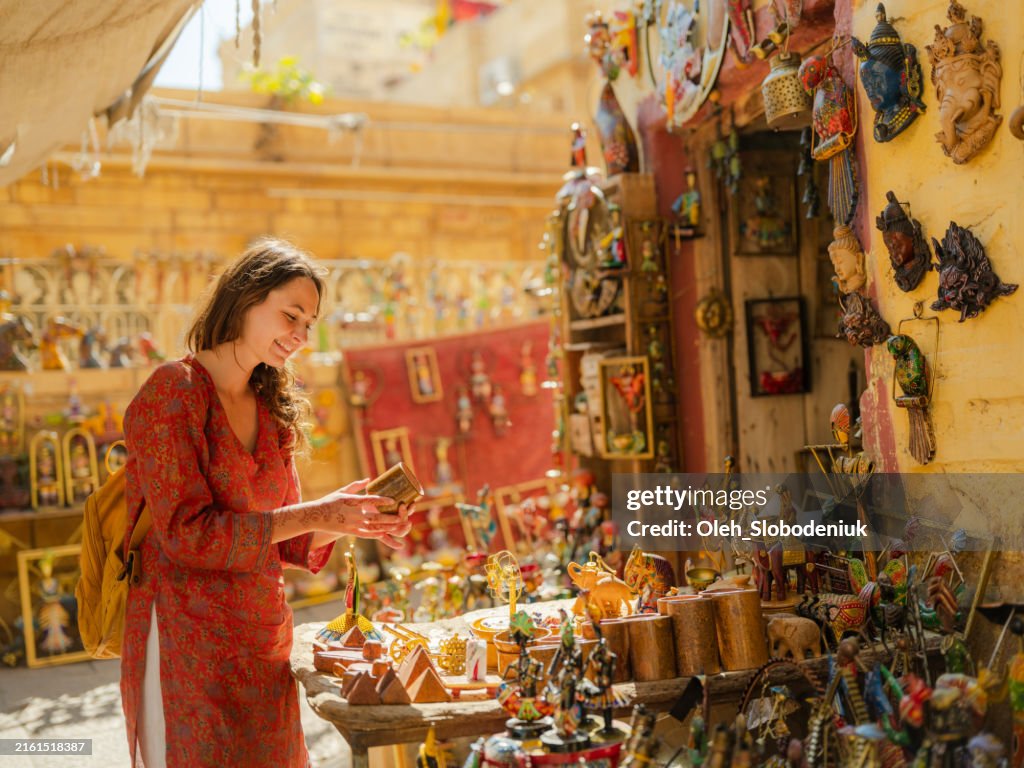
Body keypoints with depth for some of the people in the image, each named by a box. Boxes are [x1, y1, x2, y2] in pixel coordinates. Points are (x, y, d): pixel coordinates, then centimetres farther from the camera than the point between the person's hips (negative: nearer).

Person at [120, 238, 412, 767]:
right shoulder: (172, 393, -10)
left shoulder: (273, 409, 10)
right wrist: (314, 513, -19)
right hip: (189, 640, -6)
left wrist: (354, 522, -6)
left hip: (263, 635, 7)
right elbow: (186, 532, -18)